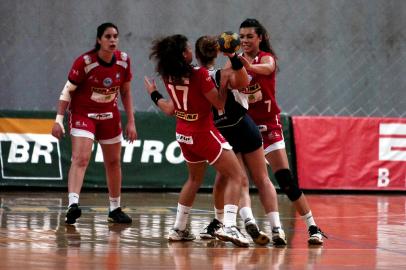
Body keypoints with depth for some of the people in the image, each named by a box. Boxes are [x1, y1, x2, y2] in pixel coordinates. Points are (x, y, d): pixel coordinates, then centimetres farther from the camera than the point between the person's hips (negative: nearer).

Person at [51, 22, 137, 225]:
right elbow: (67, 91, -13)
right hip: (83, 114, -5)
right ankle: (73, 204, -35)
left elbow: (126, 92, 5)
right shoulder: (84, 62, -20)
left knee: (114, 162, 13)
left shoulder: (123, 60, -6)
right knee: (80, 158, -22)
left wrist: (131, 122, 4)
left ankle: (115, 209, 27)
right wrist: (59, 119, -18)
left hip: (110, 115, 5)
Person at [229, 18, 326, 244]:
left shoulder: (267, 57, -8)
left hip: (268, 124, -4)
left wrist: (250, 67, -56)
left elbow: (267, 68, -34)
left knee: (285, 178, -11)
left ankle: (313, 227, -9)